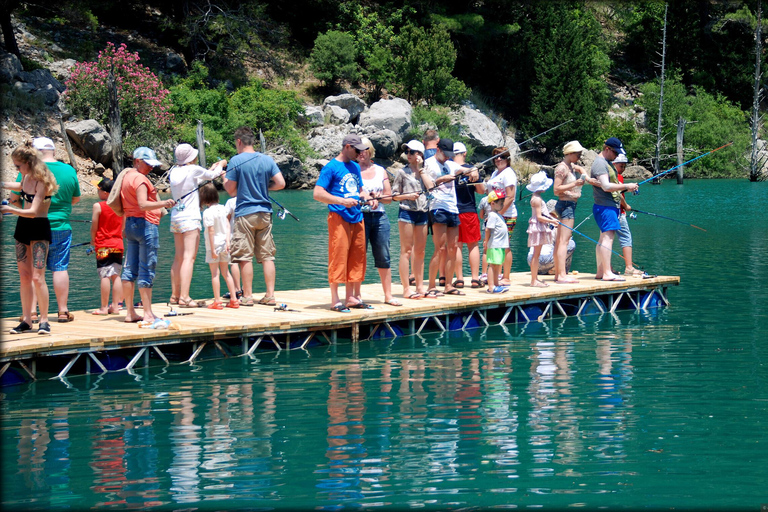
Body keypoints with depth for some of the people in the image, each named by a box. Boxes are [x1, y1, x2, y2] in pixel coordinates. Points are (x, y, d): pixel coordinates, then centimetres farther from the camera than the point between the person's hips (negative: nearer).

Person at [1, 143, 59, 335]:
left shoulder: (42, 182, -19)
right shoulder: (27, 177, 4)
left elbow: (33, 212, -25)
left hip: (39, 229, -8)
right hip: (23, 227, 8)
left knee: (37, 276, -13)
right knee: (24, 276, 7)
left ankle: (44, 320, -5)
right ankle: (26, 320, 11)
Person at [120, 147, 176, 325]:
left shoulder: (126, 176, 17)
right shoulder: (139, 178, -13)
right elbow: (143, 205, -25)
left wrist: (125, 227, 31)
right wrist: (163, 203, -37)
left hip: (130, 224, 10)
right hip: (145, 224, -10)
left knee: (130, 268, 9)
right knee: (147, 269, -9)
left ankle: (130, 312, 11)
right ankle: (148, 314, -10)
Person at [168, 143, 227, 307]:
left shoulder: (174, 171, 10)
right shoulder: (193, 169, -10)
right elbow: (212, 175, 7)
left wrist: (212, 169, 35)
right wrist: (220, 166, 27)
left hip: (175, 217, 8)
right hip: (190, 218, -8)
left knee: (178, 257, 13)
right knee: (189, 257, -11)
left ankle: (175, 295, 16)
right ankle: (184, 297, -17)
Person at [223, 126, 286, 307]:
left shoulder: (236, 161, -8)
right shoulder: (267, 160, 5)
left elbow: (230, 189, -6)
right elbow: (281, 183, 2)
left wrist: (224, 179, 14)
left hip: (245, 213, -4)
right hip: (265, 212, 4)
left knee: (245, 257, 0)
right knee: (267, 256, 7)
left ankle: (247, 296, 1)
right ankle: (270, 295, 7)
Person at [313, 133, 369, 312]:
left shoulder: (355, 167, 18)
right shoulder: (331, 167, -6)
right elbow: (317, 193, -11)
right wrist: (342, 201, -19)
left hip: (357, 217, 8)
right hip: (339, 217, -8)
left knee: (357, 258, 8)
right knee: (338, 257, -7)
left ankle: (352, 297, 16)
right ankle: (335, 301, -4)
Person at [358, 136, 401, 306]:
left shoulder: (380, 170, 14)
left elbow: (389, 197, 13)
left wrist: (377, 197, -6)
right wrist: (367, 198, -18)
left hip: (379, 217, 4)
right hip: (360, 216, -4)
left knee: (384, 257, 4)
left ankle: (388, 295, 10)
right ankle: (357, 295, 0)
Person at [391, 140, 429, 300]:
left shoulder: (425, 171, 15)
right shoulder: (402, 172, 3)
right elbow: (394, 195, 1)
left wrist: (421, 170, -2)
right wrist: (408, 196, -15)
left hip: (422, 213, 5)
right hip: (407, 212, -5)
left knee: (420, 251, 8)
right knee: (406, 250, -7)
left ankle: (420, 286, 15)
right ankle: (406, 289, -8)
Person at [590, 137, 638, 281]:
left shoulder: (606, 163, 20)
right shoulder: (600, 164, -13)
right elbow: (606, 186, -22)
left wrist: (626, 188, 11)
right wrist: (626, 186, -18)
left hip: (611, 206, 11)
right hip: (605, 206, -11)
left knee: (604, 238, 11)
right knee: (608, 237, -15)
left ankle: (600, 272, 14)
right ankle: (607, 273, -20)